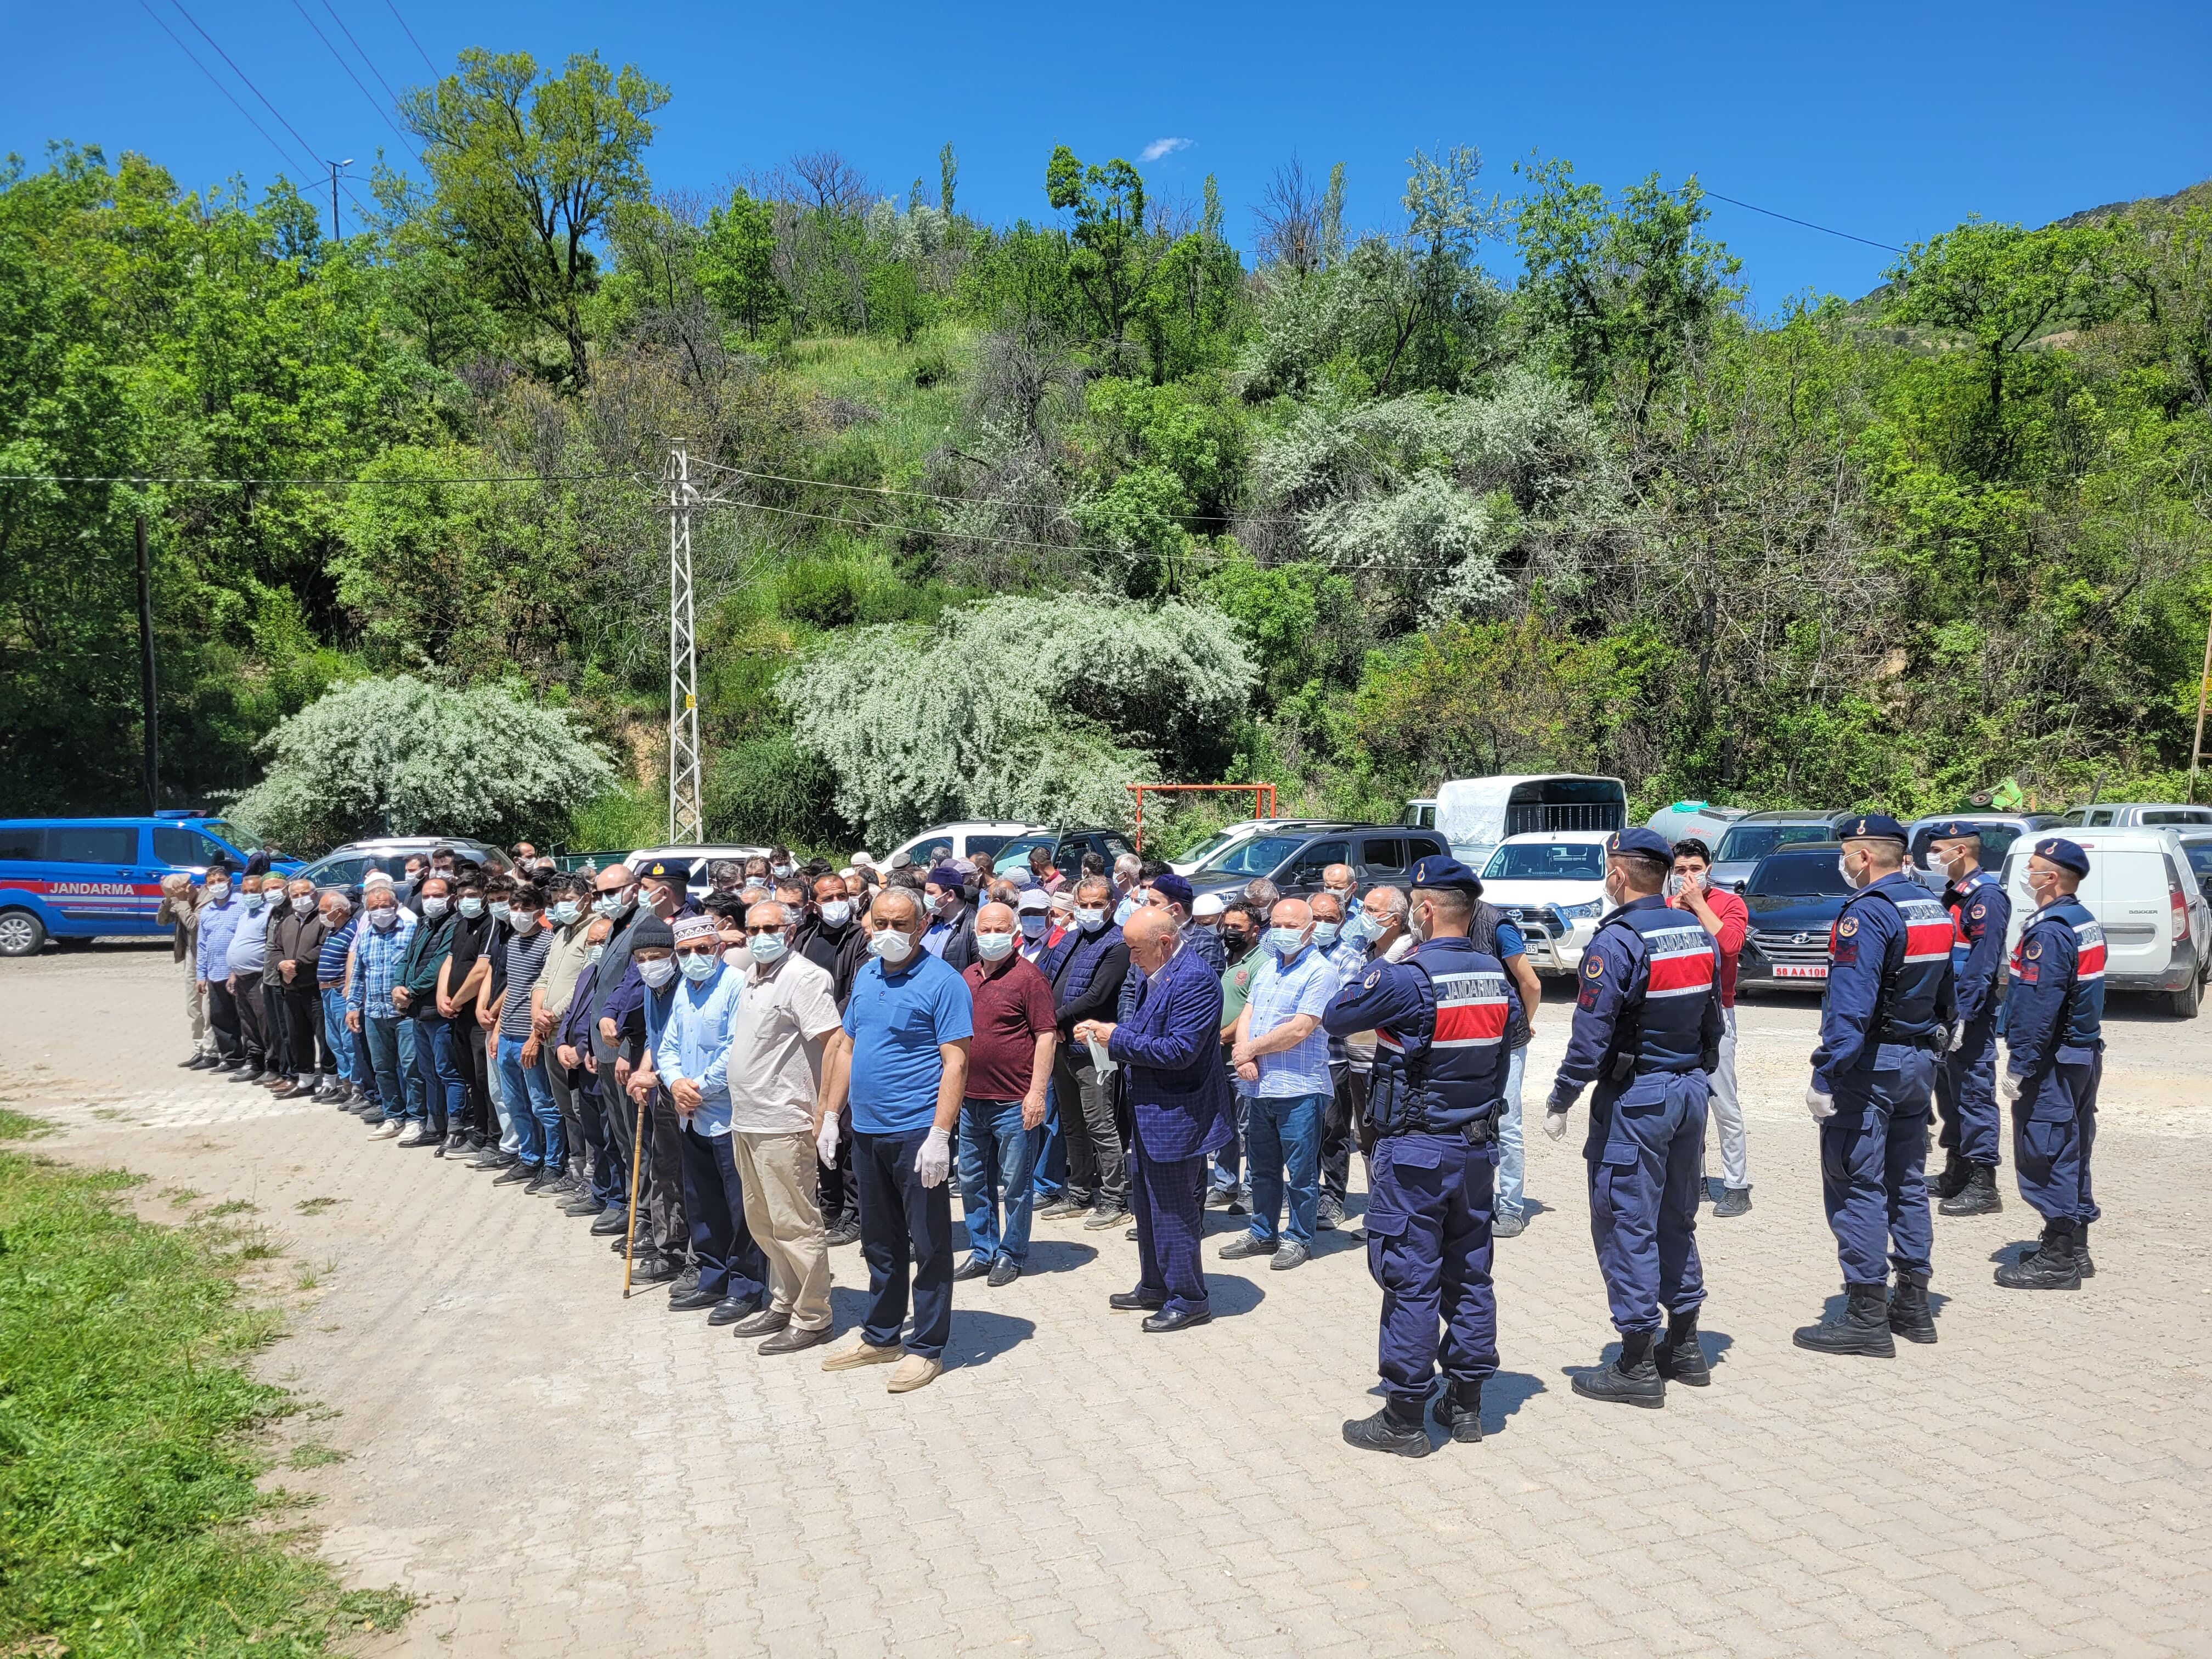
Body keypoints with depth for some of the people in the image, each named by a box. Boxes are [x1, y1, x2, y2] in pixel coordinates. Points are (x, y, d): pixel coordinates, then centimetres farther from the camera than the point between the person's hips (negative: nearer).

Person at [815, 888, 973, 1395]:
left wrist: (939, 1136, -22)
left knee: (929, 1245, 3)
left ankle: (927, 1349, 14)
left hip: (916, 1135, -7)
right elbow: (846, 1048, 17)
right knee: (879, 1242, 18)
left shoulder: (942, 982, -12)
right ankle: (880, 1337, 31)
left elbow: (955, 1062, -16)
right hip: (867, 1132, 7)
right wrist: (830, 1115, 12)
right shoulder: (866, 977, 10)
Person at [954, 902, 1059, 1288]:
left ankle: (1011, 1255, 16)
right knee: (972, 1181, 13)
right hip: (971, 1100, 7)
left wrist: (1037, 1092, -17)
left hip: (1015, 1104, -7)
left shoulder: (1028, 977, -8)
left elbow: (1046, 1035, -12)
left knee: (1015, 1184, 3)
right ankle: (982, 1252, 25)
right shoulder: (966, 977, 11)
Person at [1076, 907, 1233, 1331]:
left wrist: (1117, 1038, -21)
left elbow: (1179, 1050, -28)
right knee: (1148, 1204, 20)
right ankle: (1154, 1287, 35)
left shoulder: (1195, 980, -22)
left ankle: (1189, 1299, 14)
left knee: (1173, 1210, 0)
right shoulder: (1152, 975, 9)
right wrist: (1103, 1032, -1)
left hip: (1177, 1117, -10)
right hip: (1148, 1114, 10)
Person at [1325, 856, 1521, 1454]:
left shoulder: (1405, 978, -19)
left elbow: (1335, 1018, -9)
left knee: (1411, 1280, 0)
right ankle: (1466, 1404, 24)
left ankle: (1404, 1418, 7)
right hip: (1478, 1147, 7)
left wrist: (1372, 968, 5)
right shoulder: (1496, 976, 2)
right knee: (1470, 1274, 14)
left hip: (1415, 1152, -7)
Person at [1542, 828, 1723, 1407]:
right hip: (1690, 1091, 8)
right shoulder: (1697, 934, 7)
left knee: (1625, 1225, 0)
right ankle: (1684, 1347, 27)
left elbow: (1591, 1034, -20)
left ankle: (1638, 1365, 4)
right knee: (1677, 1220, 18)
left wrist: (1560, 1102, -11)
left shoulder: (1616, 941, -18)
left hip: (1635, 1099, -8)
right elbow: (1712, 1021, 13)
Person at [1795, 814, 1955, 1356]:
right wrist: (1935, 1042, 22)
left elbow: (1849, 1005, -25)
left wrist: (1825, 1078, -24)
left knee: (1856, 1186, -4)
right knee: (1907, 1182, 16)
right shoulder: (1933, 909, 11)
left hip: (1872, 1065, -9)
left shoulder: (1867, 913, -18)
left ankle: (1866, 1317, -1)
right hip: (1920, 1062, 9)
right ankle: (1913, 1305, 23)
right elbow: (1945, 993, 17)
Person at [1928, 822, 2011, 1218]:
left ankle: (1983, 1186, -2)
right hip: (1948, 1008, 10)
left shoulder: (1986, 895, -15)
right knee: (1948, 1091, 16)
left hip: (1972, 1012, -10)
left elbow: (1983, 962, -22)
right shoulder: (1953, 892, 15)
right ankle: (1956, 1174, 26)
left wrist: (1964, 1015, -25)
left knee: (1974, 1092, -7)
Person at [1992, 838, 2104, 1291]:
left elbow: (2037, 1007, -24)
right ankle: (2074, 1249, 26)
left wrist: (2019, 1066, -20)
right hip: (2085, 1052, 10)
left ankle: (2057, 1260, 1)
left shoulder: (2049, 932, -20)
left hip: (2052, 1063, -10)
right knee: (2071, 1152, 17)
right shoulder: (2085, 923, 12)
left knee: (2043, 1154, -4)